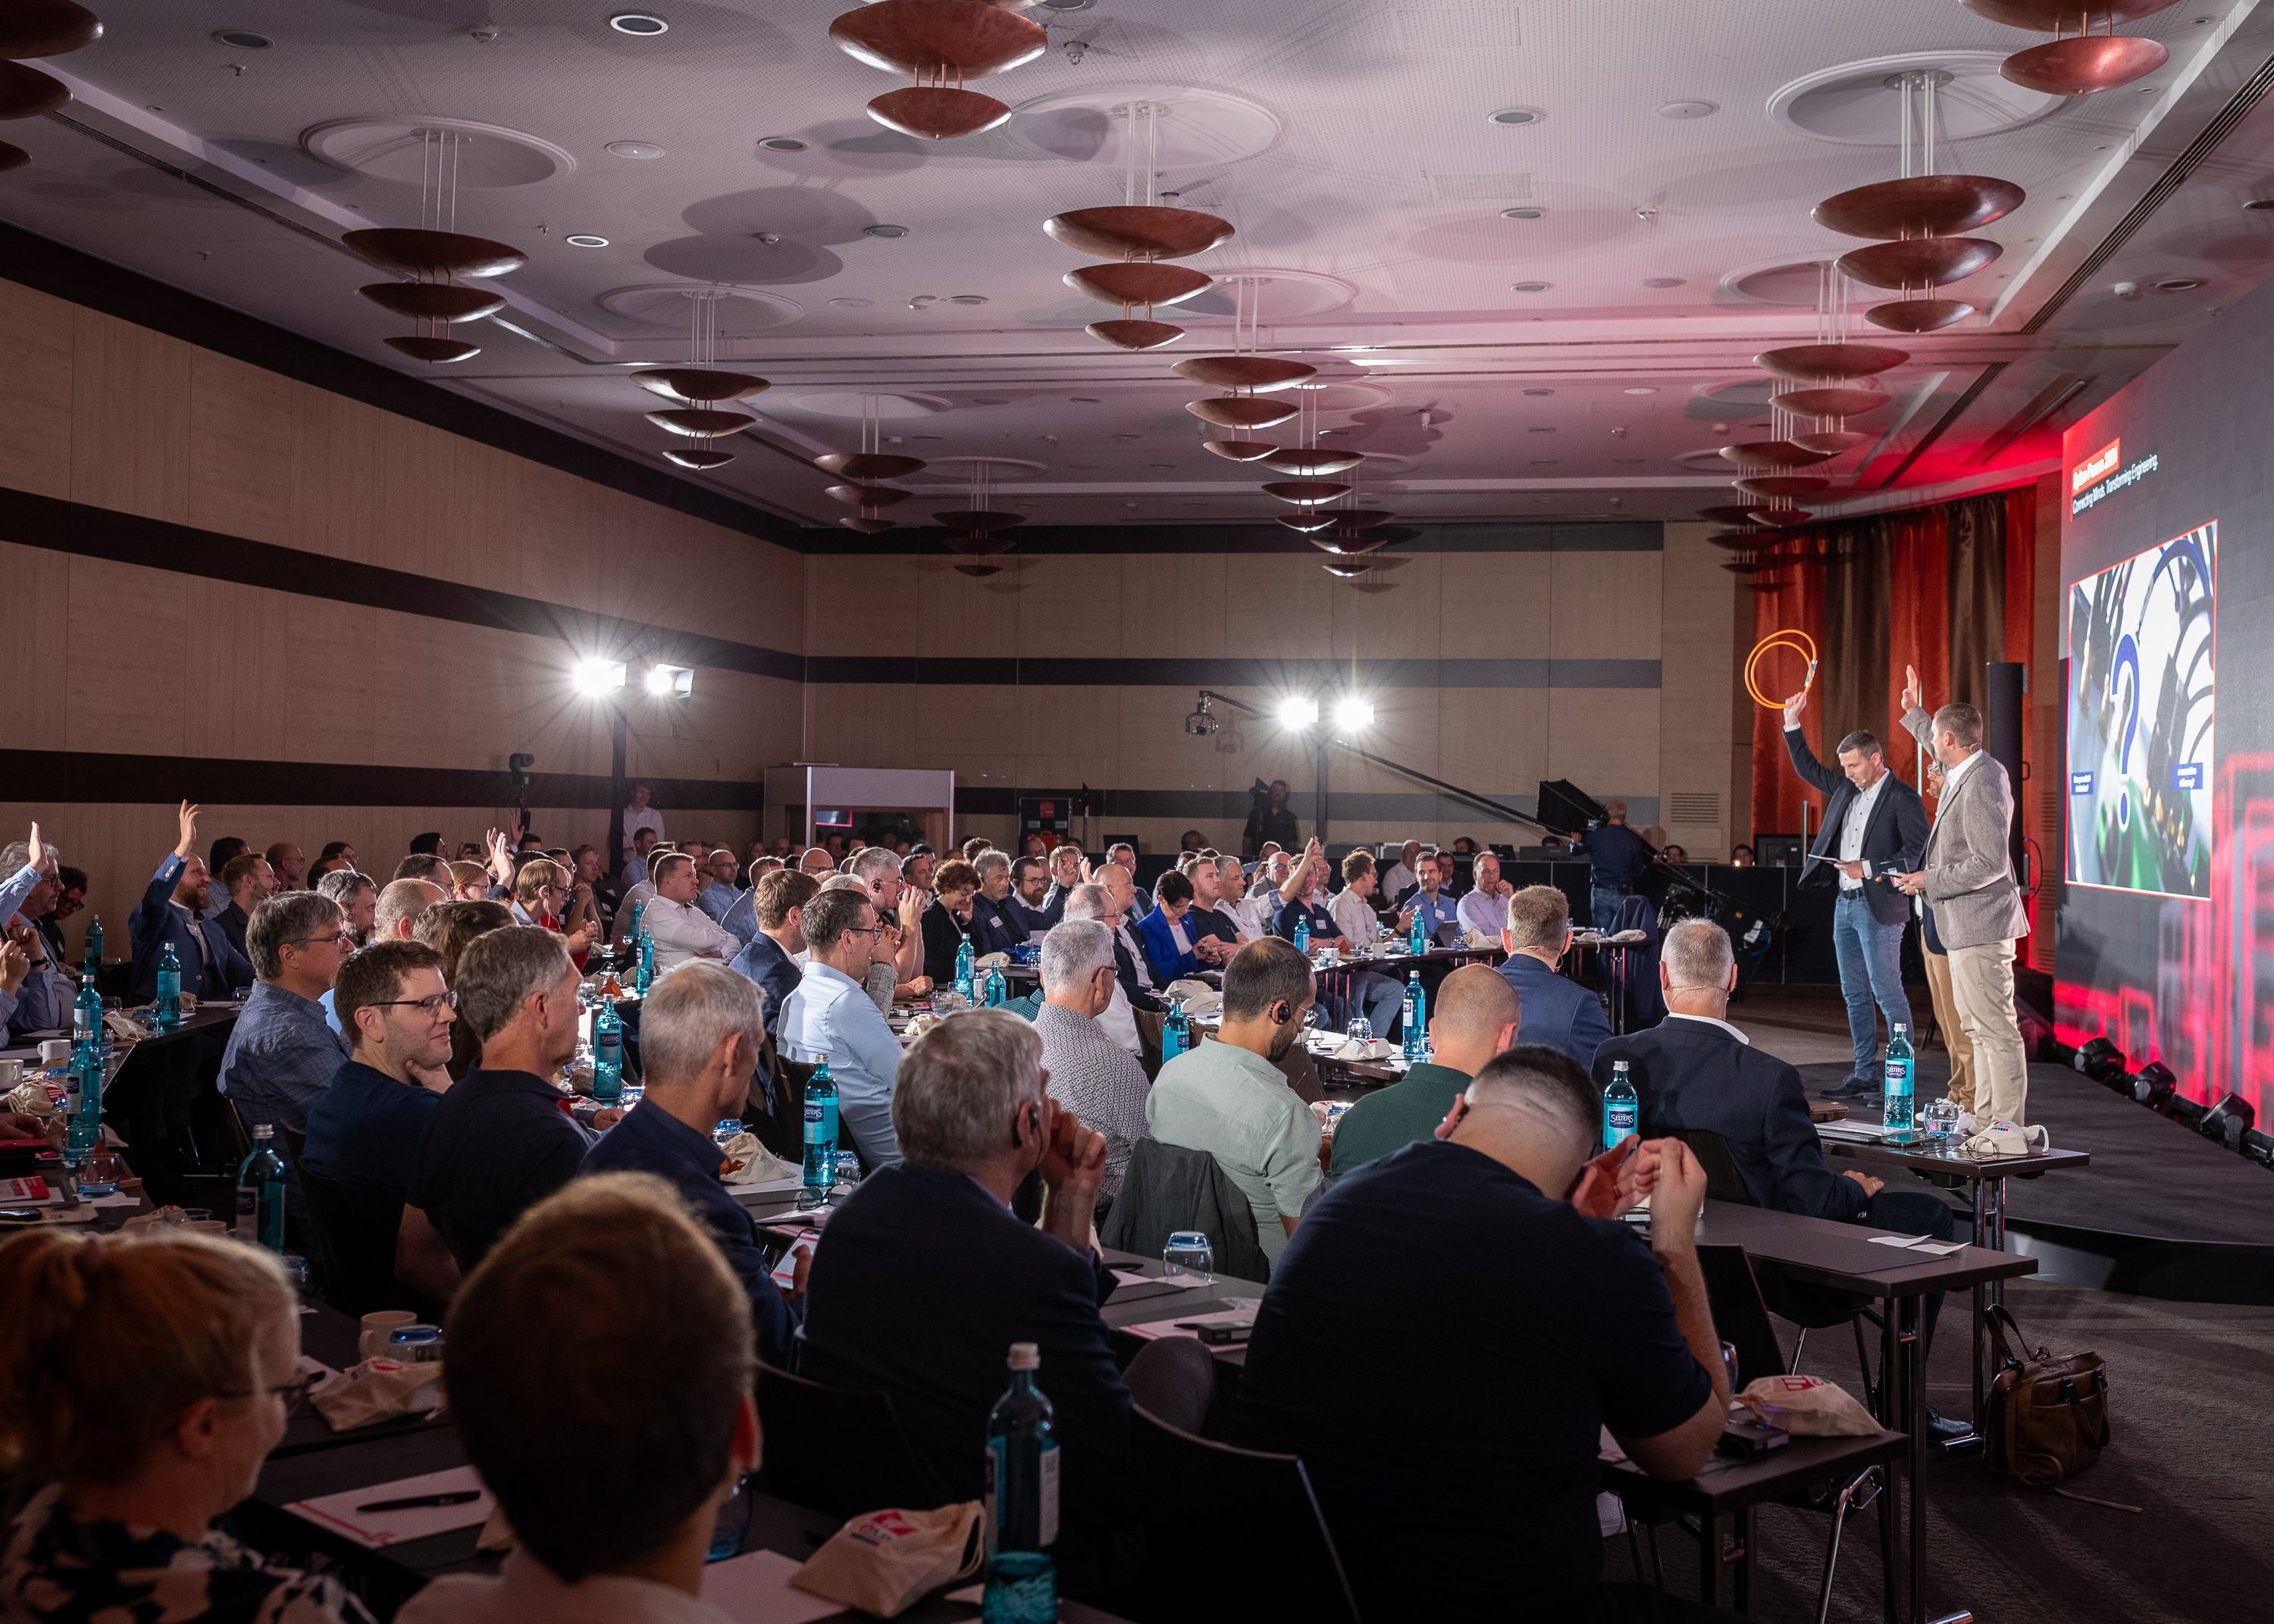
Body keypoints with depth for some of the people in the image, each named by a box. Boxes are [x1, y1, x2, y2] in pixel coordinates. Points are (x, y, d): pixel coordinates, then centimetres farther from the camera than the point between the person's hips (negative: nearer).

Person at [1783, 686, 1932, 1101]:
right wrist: (1792, 724, 18)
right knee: (1855, 995, 11)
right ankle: (1864, 1077, 17)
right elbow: (1808, 769, 26)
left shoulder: (1903, 798, -9)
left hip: (1879, 907, -8)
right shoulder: (1848, 789, 13)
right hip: (1845, 904, 8)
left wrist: (1868, 868, -19)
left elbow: (1916, 850, -15)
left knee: (1888, 995, -7)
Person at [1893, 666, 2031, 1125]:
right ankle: (1985, 1123, 25)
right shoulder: (1970, 768, 10)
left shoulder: (1982, 785, -21)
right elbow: (1944, 756, 37)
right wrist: (1913, 712, 40)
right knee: (1979, 1031, 17)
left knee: (1998, 1034, -9)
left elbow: (1990, 863, -26)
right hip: (1968, 928, 11)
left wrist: (1930, 879, -17)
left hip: (1981, 928, -11)